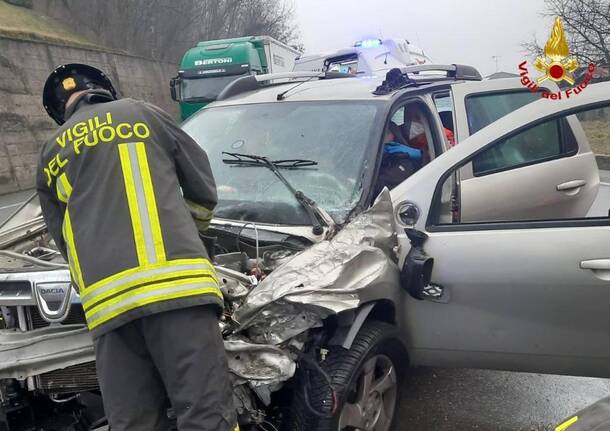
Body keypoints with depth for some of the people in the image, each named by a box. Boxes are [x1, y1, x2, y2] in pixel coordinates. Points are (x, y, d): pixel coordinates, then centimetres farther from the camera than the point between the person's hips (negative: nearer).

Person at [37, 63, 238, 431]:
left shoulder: (49, 159, 25)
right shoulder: (142, 113, 18)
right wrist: (189, 232, 37)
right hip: (176, 282, -3)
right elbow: (203, 187, 20)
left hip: (106, 302, 4)